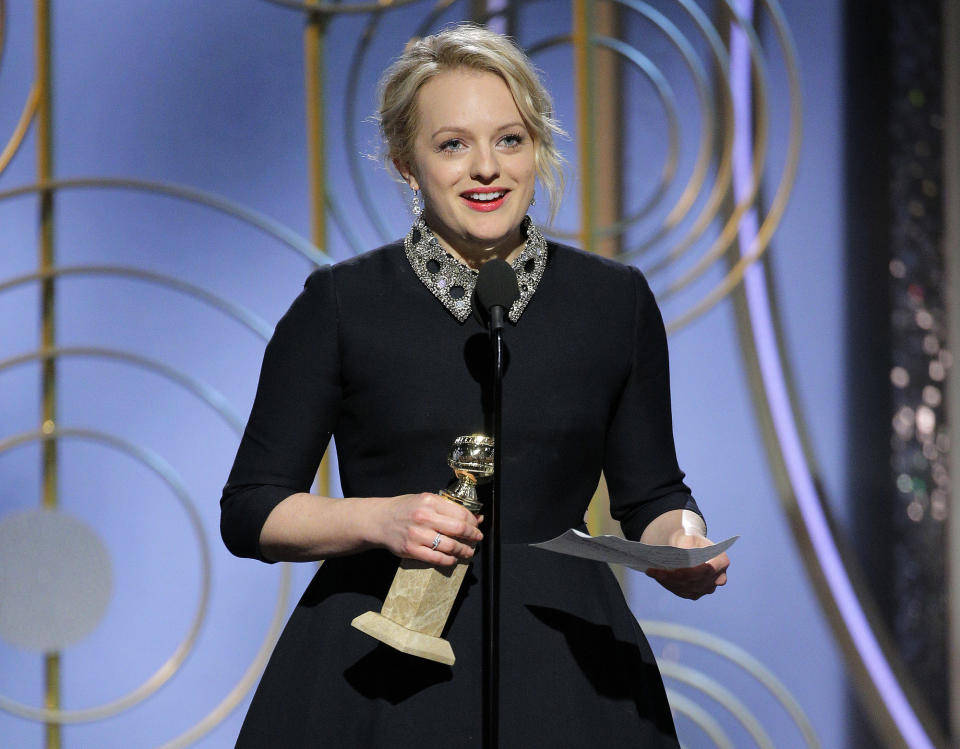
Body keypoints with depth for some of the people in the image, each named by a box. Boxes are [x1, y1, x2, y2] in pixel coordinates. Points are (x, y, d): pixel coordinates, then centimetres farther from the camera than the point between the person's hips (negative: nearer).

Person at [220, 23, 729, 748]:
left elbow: (649, 495, 13)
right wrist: (382, 519, -17)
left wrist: (680, 543, -10)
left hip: (561, 668, 2)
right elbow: (251, 510, 0)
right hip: (380, 674, -2)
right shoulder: (339, 304, -1)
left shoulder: (615, 300, 6)